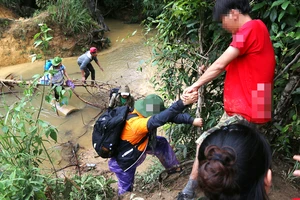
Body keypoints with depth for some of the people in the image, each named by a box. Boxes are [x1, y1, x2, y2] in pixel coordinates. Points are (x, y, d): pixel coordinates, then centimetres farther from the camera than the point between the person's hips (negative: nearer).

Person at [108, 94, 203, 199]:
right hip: (123, 162, -8)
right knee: (125, 190, 9)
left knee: (161, 143, 4)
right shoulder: (135, 123, -42)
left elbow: (171, 116, -16)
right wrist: (182, 103, -59)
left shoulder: (146, 114, -15)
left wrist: (192, 120, -25)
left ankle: (174, 167, 20)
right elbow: (161, 118, -56)